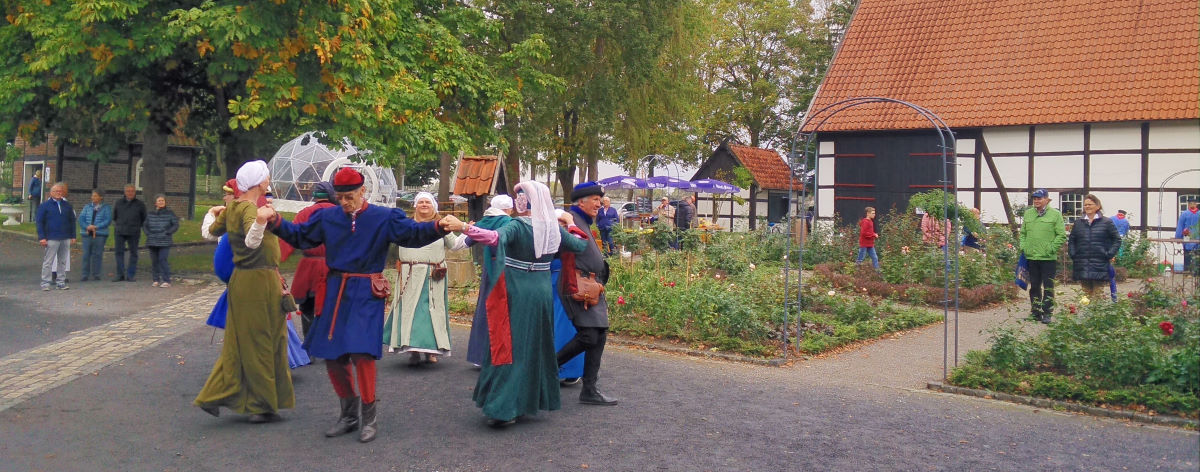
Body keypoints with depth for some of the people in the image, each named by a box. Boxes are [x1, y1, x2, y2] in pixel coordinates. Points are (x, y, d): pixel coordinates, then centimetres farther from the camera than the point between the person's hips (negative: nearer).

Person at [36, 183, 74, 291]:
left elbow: (72, 221, 16)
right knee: (48, 262, -2)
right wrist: (41, 237, -9)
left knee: (63, 261, 8)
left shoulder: (67, 205, 12)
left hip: (65, 238, 4)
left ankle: (61, 282, 15)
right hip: (51, 238, -4)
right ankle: (45, 283, 3)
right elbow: (39, 222, -1)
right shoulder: (45, 205, 1)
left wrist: (73, 236, 11)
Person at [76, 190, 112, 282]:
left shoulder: (106, 208, 5)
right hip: (87, 234, 2)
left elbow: (108, 220, -5)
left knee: (97, 254, -2)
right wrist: (87, 227, -12)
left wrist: (96, 227, -15)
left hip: (100, 234, -2)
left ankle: (96, 274, 6)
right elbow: (80, 219, 6)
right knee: (86, 254, -1)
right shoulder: (87, 207, 14)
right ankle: (85, 275, 3)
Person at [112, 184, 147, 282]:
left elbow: (144, 219, 13)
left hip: (133, 233, -1)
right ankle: (120, 274, 4)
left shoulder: (140, 204, 5)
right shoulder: (119, 203, 11)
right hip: (119, 233, 2)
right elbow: (114, 216, 24)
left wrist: (137, 227, 9)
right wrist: (117, 225, 18)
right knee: (119, 252, -1)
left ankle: (130, 275, 6)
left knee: (133, 253, 1)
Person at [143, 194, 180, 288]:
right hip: (152, 241, 4)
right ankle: (156, 280, 14)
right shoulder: (150, 214, 10)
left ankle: (166, 281, -8)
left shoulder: (169, 213, 1)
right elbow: (145, 225, 19)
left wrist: (167, 233, -9)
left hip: (165, 242, -4)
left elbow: (175, 225, 1)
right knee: (154, 261, 6)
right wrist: (148, 233, 3)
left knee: (163, 260, -12)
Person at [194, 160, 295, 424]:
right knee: (259, 344, 1)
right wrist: (260, 220, -55)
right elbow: (252, 241, -36)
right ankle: (261, 406, 11)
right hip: (259, 281, -9)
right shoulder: (250, 209, -19)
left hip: (241, 279, 9)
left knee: (238, 341, 16)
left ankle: (215, 396, 15)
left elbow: (209, 231, 23)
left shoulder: (231, 208, 7)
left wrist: (211, 213, 43)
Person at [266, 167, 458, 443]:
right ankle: (348, 415, 26)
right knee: (332, 357, 7)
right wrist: (276, 221, 1)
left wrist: (439, 226, -28)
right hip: (336, 293, 5)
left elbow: (413, 234, -10)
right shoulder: (327, 217, 9)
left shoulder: (384, 218, -2)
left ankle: (369, 418, 2)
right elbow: (300, 236, 16)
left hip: (366, 295, -5)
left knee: (361, 353, -15)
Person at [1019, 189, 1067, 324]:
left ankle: (1047, 313, 7)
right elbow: (1023, 233, 17)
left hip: (1048, 258, -4)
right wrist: (1023, 247, 4)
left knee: (1048, 287, 1)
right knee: (1034, 286, 11)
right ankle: (1035, 312, 20)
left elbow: (1061, 235, -5)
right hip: (1031, 257, 4)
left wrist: (1051, 249, -12)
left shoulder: (1055, 214, -3)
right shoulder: (1028, 214, 10)